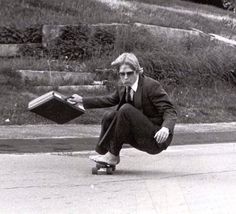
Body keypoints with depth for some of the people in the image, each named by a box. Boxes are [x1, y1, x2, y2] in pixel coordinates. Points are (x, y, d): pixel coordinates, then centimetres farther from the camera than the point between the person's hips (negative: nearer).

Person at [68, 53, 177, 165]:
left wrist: (166, 128, -40)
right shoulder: (122, 85, 4)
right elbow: (111, 100, 24)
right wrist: (82, 100, 25)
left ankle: (113, 156, -15)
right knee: (109, 117, -4)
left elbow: (170, 111, -19)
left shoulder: (152, 86, -17)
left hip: (157, 140, -7)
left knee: (126, 110, -24)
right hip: (142, 137, 7)